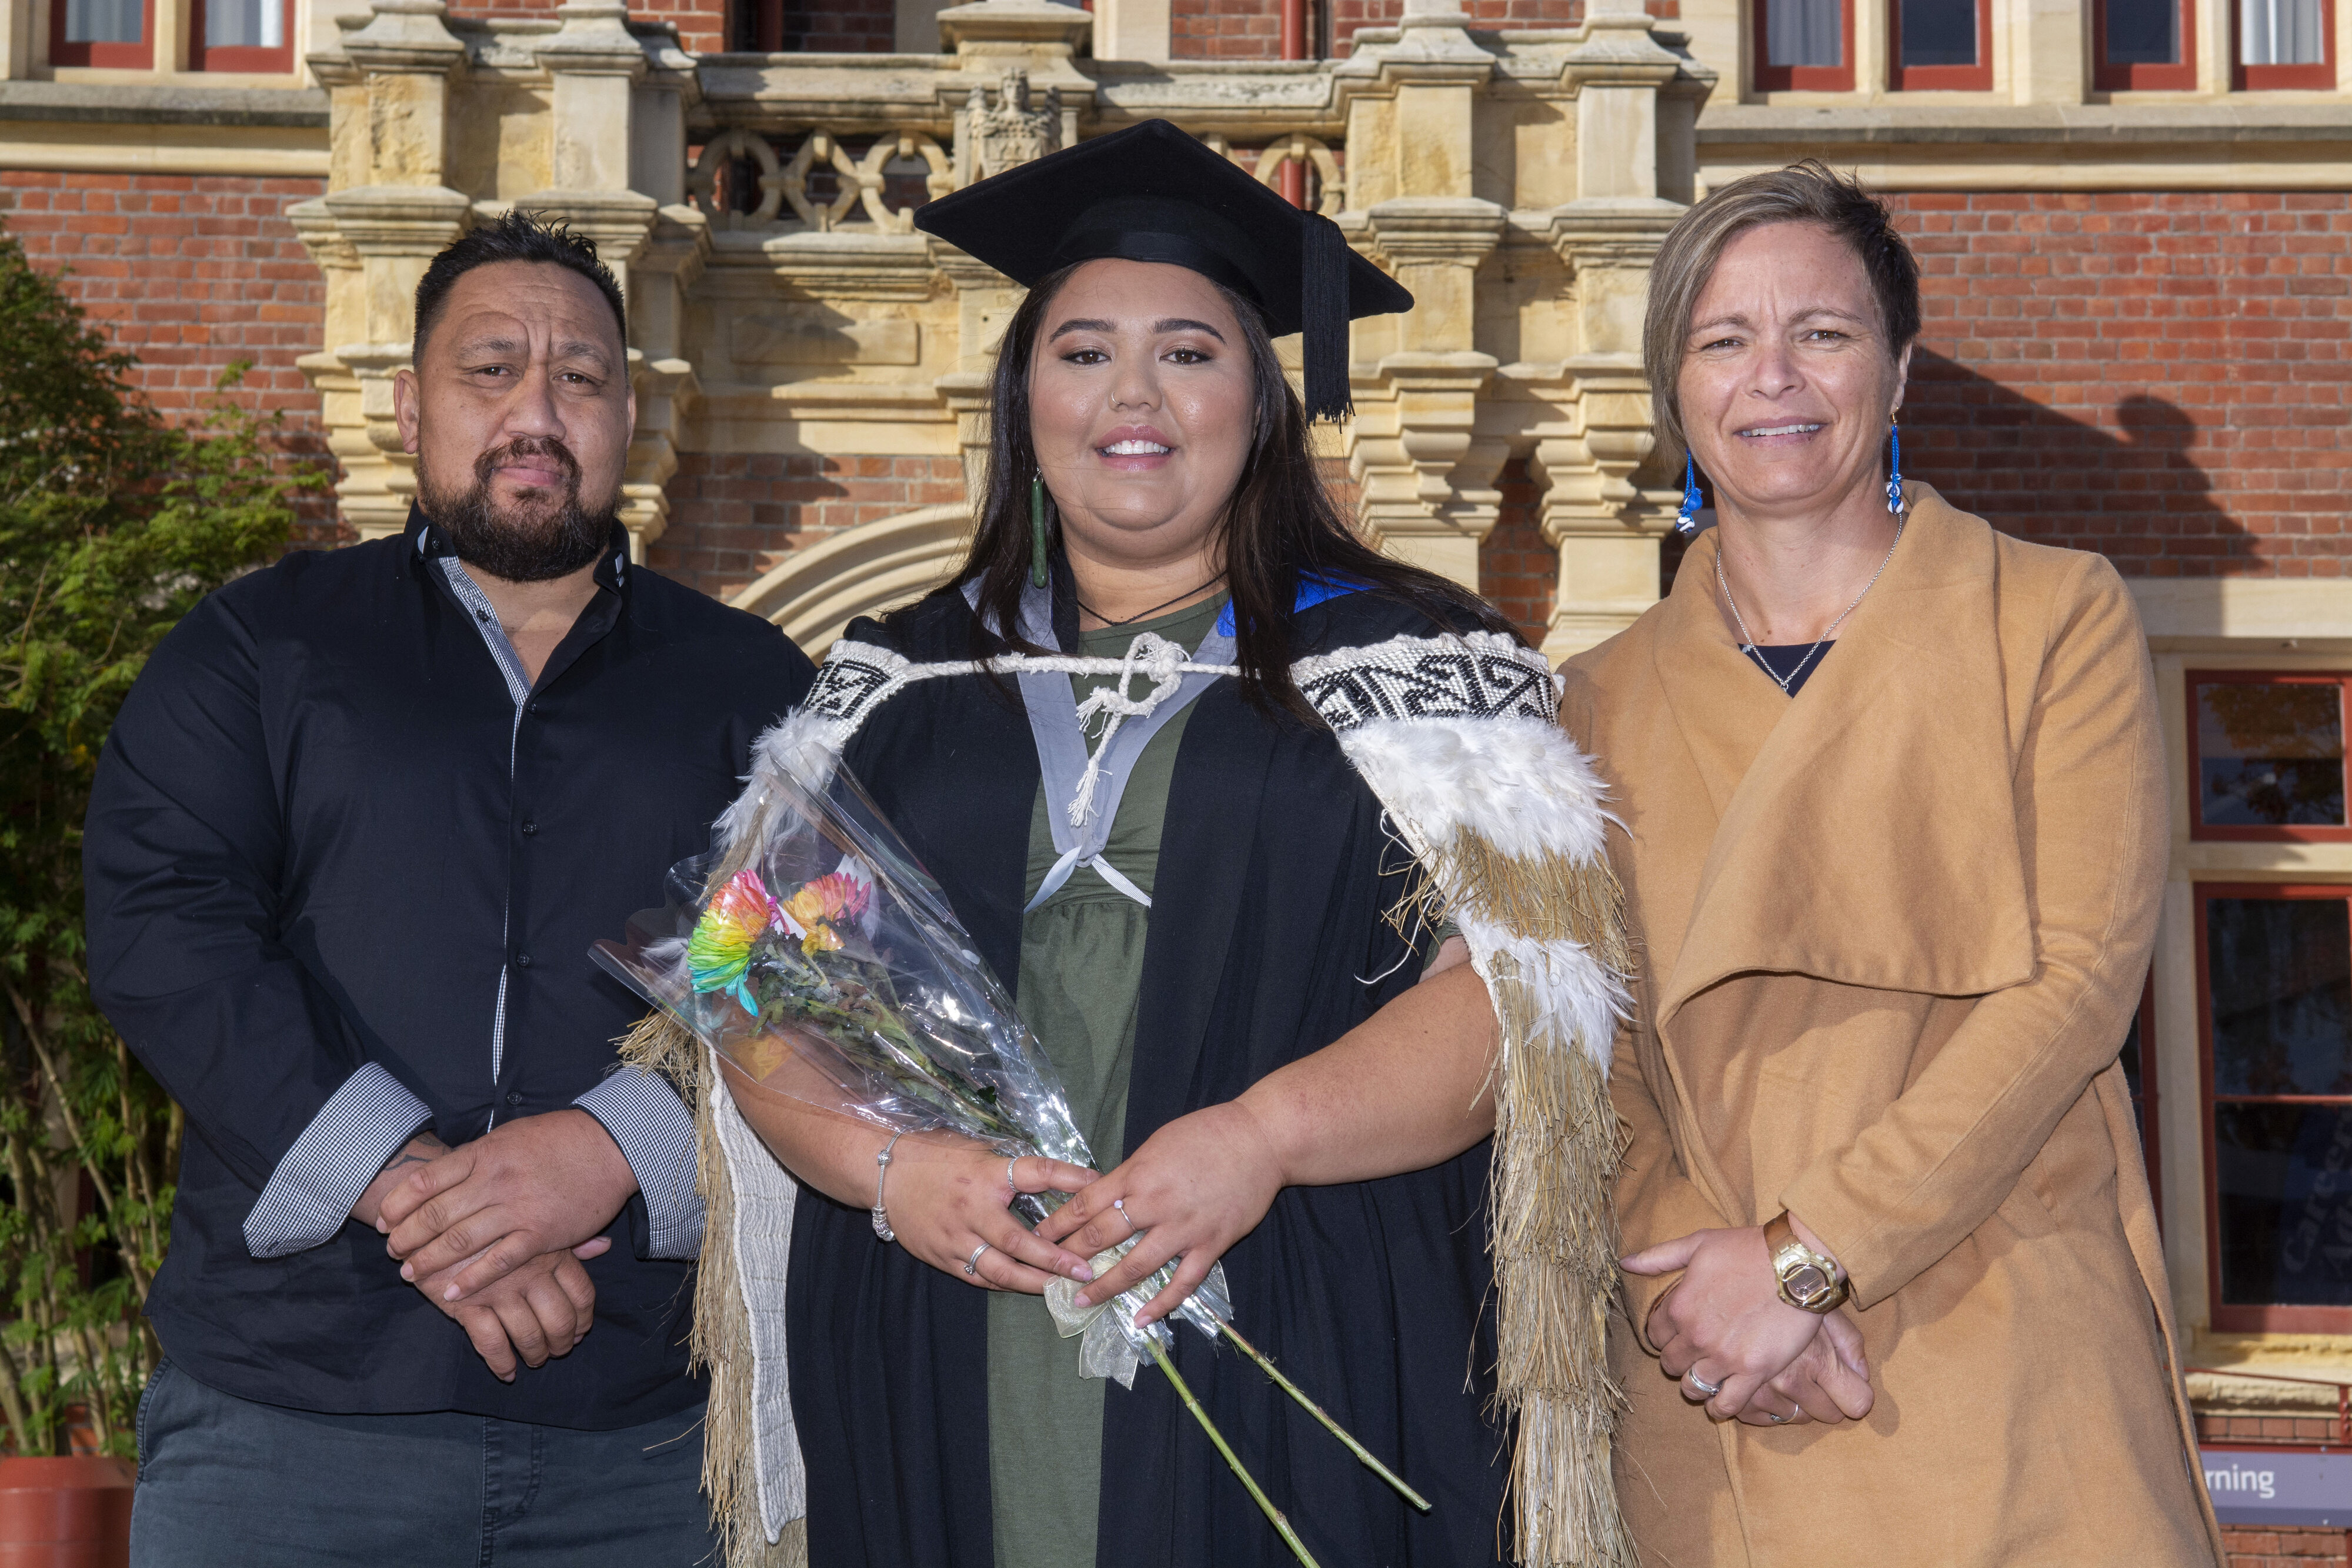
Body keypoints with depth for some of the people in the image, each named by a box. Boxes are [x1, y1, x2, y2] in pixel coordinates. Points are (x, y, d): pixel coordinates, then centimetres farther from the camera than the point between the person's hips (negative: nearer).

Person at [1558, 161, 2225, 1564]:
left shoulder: (2056, 621, 2)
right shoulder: (1611, 698, 9)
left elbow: (2083, 974, -8)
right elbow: (1587, 1051, 4)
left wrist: (1805, 1253, -15)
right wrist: (1695, 1270, -15)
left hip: (2009, 1364, -2)